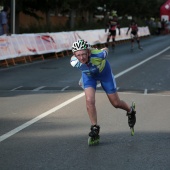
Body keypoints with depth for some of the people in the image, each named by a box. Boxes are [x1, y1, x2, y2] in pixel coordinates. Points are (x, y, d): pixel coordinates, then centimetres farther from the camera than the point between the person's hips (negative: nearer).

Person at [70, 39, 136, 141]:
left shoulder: (98, 55, -42)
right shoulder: (74, 62, -33)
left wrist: (105, 50, 6)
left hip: (104, 72, -1)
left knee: (116, 103, 7)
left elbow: (106, 50, -17)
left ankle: (130, 111, 40)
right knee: (89, 100, -18)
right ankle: (95, 127, 1)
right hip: (88, 75, 2)